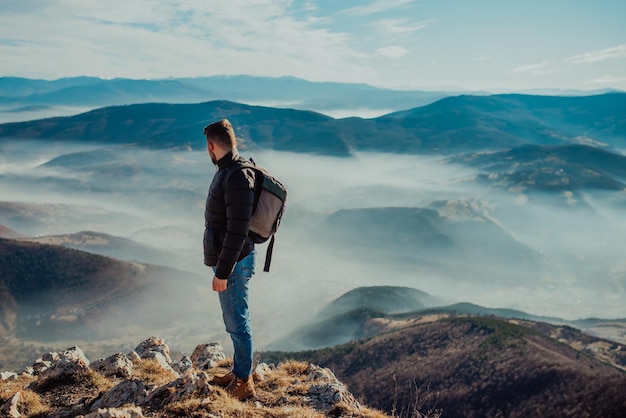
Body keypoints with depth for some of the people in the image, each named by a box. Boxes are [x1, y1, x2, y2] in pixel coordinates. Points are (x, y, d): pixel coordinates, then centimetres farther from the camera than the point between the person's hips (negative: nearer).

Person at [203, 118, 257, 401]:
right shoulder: (228, 171, 9)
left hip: (234, 263, -10)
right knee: (234, 321, 19)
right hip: (228, 260, 10)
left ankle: (244, 382, 16)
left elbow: (237, 230, -26)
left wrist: (222, 272, -22)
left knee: (237, 322, 2)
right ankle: (238, 372, 34)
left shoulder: (237, 177, -23)